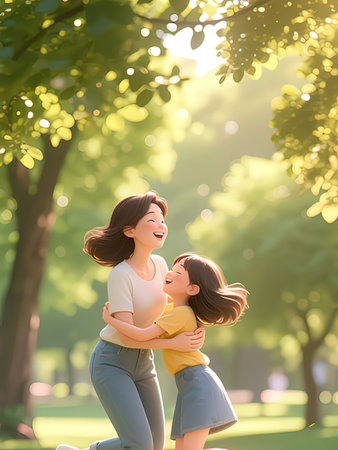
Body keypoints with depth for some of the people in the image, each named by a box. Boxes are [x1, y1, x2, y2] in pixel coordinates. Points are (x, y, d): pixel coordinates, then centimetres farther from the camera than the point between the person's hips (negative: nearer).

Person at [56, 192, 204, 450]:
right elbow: (127, 336, -23)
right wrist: (173, 344, -26)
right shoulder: (120, 276, -21)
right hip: (112, 363, -7)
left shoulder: (160, 264, -1)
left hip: (143, 362, 7)